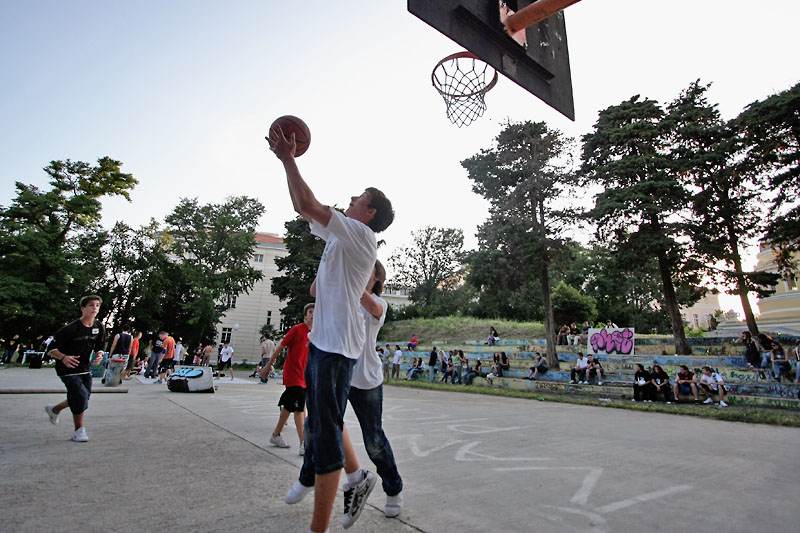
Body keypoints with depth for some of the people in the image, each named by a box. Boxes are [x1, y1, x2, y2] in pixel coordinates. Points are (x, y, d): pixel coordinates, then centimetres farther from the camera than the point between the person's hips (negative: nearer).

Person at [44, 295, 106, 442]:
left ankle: (54, 409, 43)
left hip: (85, 369, 6)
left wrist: (99, 355, -13)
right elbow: (51, 349, -16)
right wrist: (63, 357, -35)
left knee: (84, 397, 13)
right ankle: (79, 430, 5)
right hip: (69, 369, -6)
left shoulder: (99, 327, -3)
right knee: (80, 396, -14)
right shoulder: (71, 328, -21)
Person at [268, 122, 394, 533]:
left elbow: (307, 206, -18)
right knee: (319, 423, 21)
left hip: (337, 344, -10)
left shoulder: (361, 236, -11)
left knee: (327, 433, -4)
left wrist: (288, 158, -7)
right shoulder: (340, 235, 17)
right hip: (321, 340, 10)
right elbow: (305, 208, 23)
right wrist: (287, 161, 21)